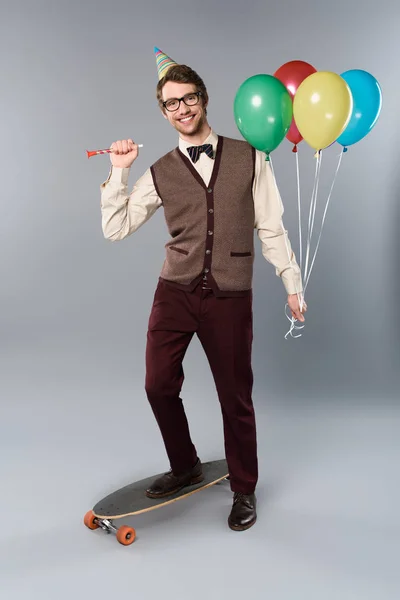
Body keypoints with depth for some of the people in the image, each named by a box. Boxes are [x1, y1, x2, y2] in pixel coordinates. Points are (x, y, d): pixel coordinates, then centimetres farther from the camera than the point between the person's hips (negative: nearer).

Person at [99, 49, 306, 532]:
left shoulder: (249, 159, 4)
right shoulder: (160, 172, 6)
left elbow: (271, 228, 5)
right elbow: (115, 229, 3)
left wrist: (292, 283, 3)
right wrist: (119, 171, -3)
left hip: (229, 296, -2)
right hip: (175, 292, 2)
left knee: (235, 396, 6)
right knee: (159, 386, 6)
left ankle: (244, 490, 29)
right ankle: (185, 467, 34)